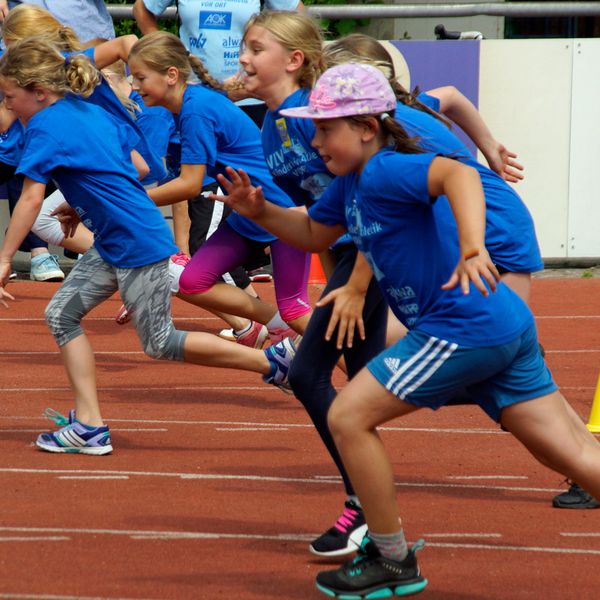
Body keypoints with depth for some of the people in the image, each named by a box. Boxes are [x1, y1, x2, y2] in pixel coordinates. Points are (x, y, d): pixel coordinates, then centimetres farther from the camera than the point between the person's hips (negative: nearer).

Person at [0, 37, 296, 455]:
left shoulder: (45, 127, -16)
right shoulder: (94, 112, 10)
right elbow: (137, 168, 16)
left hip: (139, 245, -10)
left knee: (160, 343, 1)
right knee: (62, 313, 8)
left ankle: (273, 360, 9)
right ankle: (89, 425, 5)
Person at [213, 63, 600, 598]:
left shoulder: (385, 171, -14)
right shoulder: (350, 183, 15)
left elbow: (456, 173, -34)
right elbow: (314, 234, 31)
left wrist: (471, 249, -48)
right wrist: (260, 211, 13)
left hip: (462, 329, -10)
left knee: (348, 417, -1)